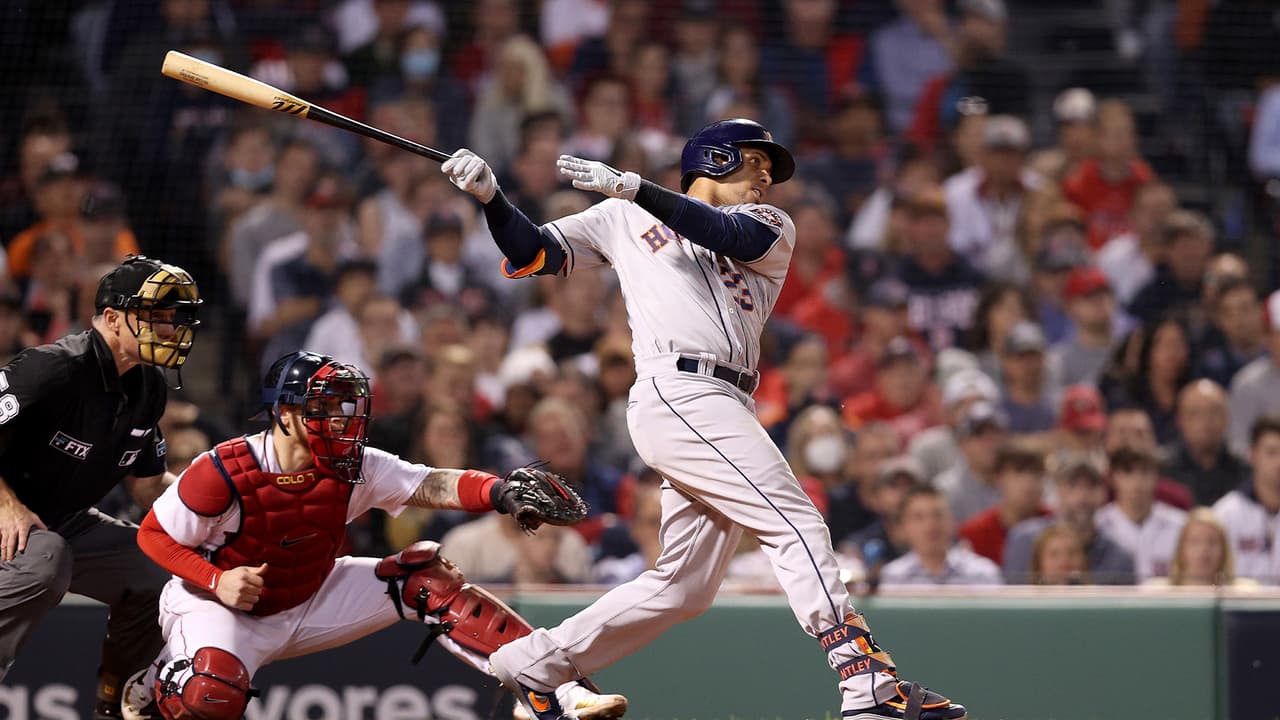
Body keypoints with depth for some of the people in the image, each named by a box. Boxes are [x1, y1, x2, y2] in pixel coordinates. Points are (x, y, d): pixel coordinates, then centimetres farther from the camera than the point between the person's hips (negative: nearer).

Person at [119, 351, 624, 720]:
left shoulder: (351, 469, -11)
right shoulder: (223, 473, -24)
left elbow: (429, 486, -23)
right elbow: (152, 536, -16)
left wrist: (500, 492, -42)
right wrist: (217, 581, -30)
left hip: (308, 603, 6)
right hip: (215, 604, -5)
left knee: (426, 577, -9)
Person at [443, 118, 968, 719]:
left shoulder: (771, 227, 22)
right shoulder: (625, 218, 17)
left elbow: (731, 234, -1)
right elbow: (534, 254, 14)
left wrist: (632, 186, -13)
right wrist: (490, 197, -3)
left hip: (727, 412, 6)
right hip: (676, 393, -6)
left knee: (684, 586, 4)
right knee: (796, 524, -17)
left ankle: (533, 663, 16)